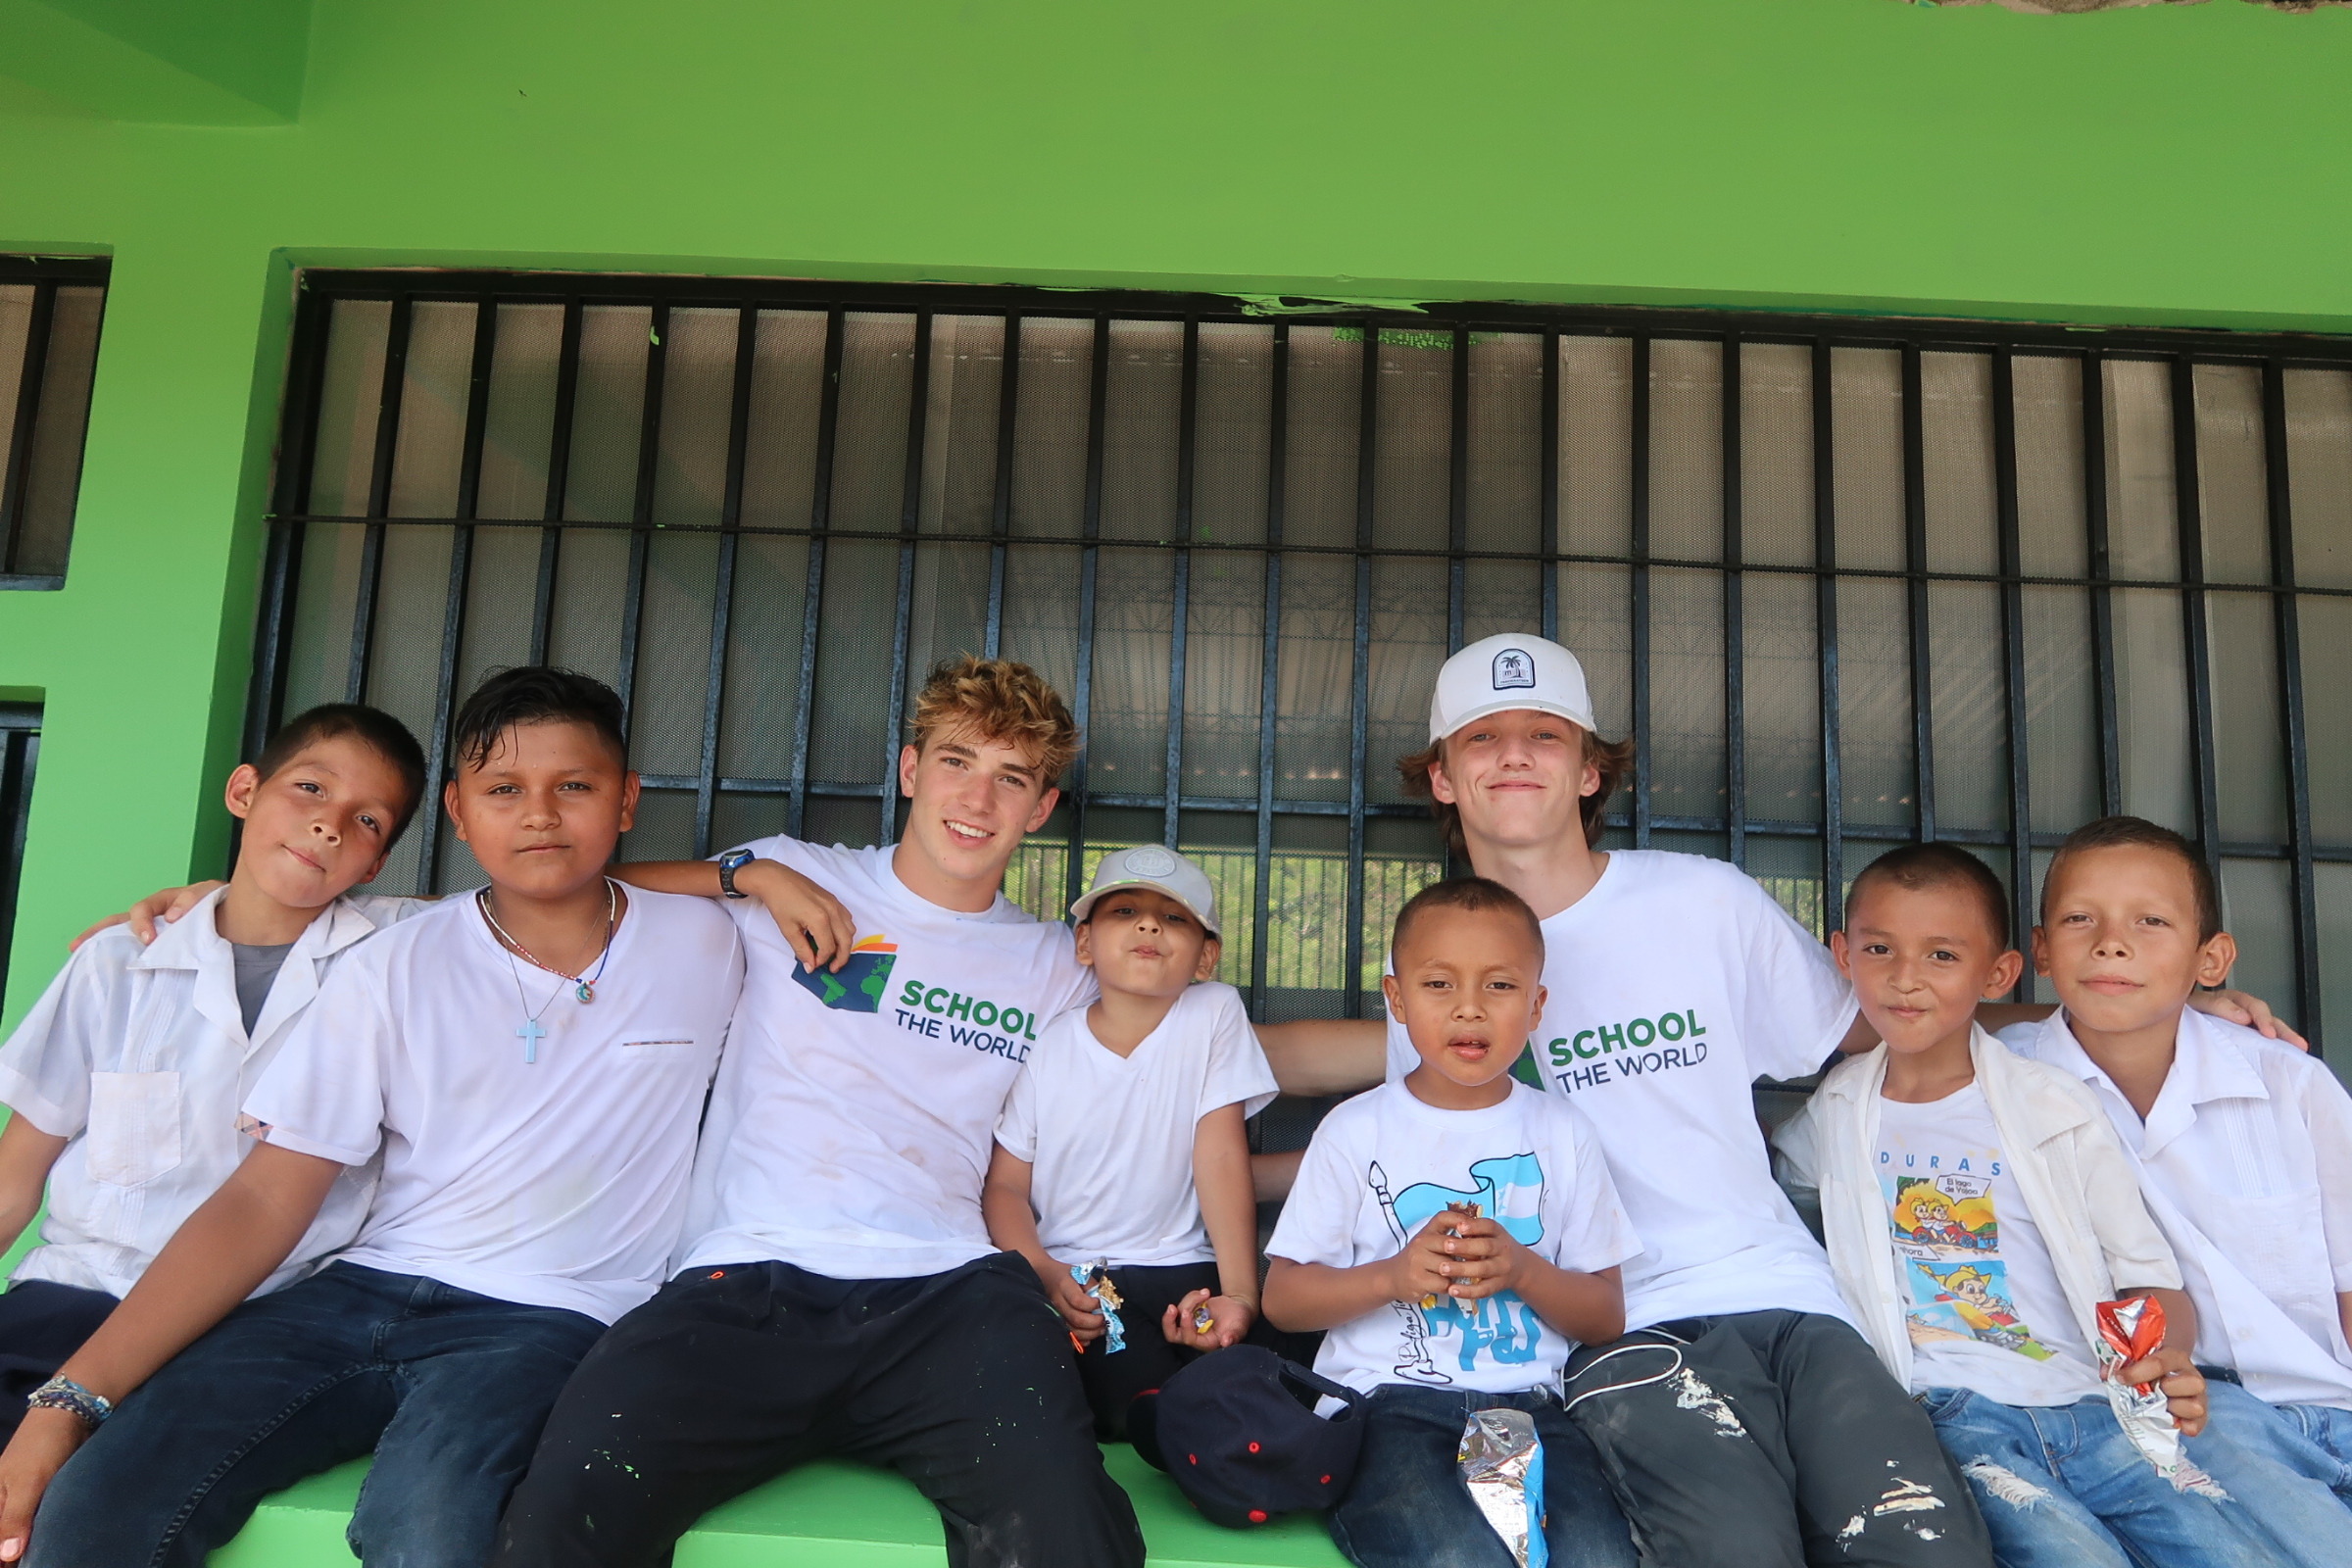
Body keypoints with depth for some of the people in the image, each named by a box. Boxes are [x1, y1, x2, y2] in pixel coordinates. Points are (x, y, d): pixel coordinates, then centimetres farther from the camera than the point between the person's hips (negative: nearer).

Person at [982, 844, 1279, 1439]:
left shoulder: (1214, 1013, -1)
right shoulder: (1049, 1045, 1)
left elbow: (1223, 1162, -7)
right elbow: (1005, 1185, 1)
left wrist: (1240, 1294, -17)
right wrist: (1045, 1275, -18)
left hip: (1181, 1271, 1)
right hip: (1074, 1278, -1)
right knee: (1138, 1387, -28)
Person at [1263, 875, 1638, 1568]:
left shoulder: (1561, 1134, 9)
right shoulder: (1356, 1130, 4)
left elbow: (1606, 1316, 10)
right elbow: (1282, 1295, 5)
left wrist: (1523, 1269, -10)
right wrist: (1393, 1276, -11)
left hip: (1527, 1400, 3)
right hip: (1389, 1400, -2)